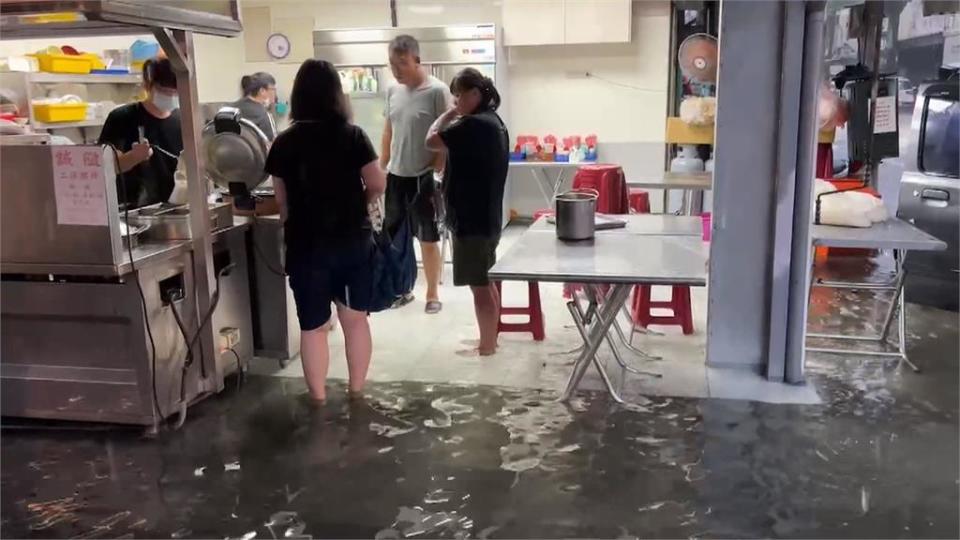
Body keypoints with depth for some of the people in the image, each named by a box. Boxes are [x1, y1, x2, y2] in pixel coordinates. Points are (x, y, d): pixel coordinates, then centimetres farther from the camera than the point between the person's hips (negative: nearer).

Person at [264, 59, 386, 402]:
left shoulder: (285, 143, -4)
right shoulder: (353, 135, -7)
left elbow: (282, 201, 2)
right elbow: (378, 185, -3)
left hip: (307, 246, 0)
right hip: (354, 241, 1)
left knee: (313, 326, 10)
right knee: (355, 319, 14)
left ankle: (319, 401, 17)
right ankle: (357, 392, 24)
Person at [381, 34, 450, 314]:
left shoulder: (437, 91, -13)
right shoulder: (393, 91, 6)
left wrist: (436, 172, -14)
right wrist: (381, 168, 12)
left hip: (423, 178, -6)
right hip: (395, 176, 6)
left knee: (428, 238, 5)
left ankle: (433, 294, 18)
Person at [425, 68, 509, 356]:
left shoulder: (474, 124, -20)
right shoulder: (493, 121, 12)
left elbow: (431, 141, -17)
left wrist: (449, 114, -5)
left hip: (472, 218, -11)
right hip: (486, 215, 11)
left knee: (479, 284, -2)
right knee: (486, 282, 18)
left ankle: (487, 347, 7)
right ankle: (490, 339, 29)